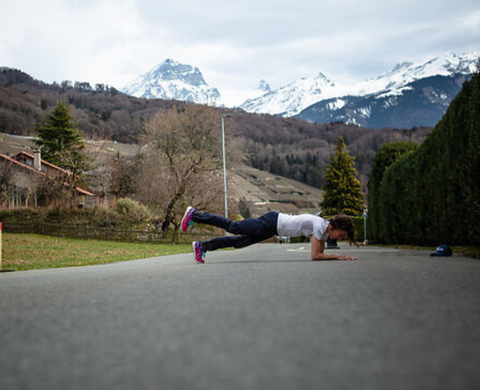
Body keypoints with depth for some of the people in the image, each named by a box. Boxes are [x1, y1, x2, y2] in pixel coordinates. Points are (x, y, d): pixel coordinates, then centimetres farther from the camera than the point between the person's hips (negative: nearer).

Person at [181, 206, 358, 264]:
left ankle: (202, 246, 23)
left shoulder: (327, 227, 3)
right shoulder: (320, 226, -24)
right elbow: (315, 256, -26)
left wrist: (339, 256, 1)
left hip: (275, 225, 7)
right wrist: (338, 256, -22)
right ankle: (194, 215, 14)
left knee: (239, 241, 14)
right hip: (271, 223, -7)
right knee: (233, 227, 3)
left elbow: (320, 252, 13)